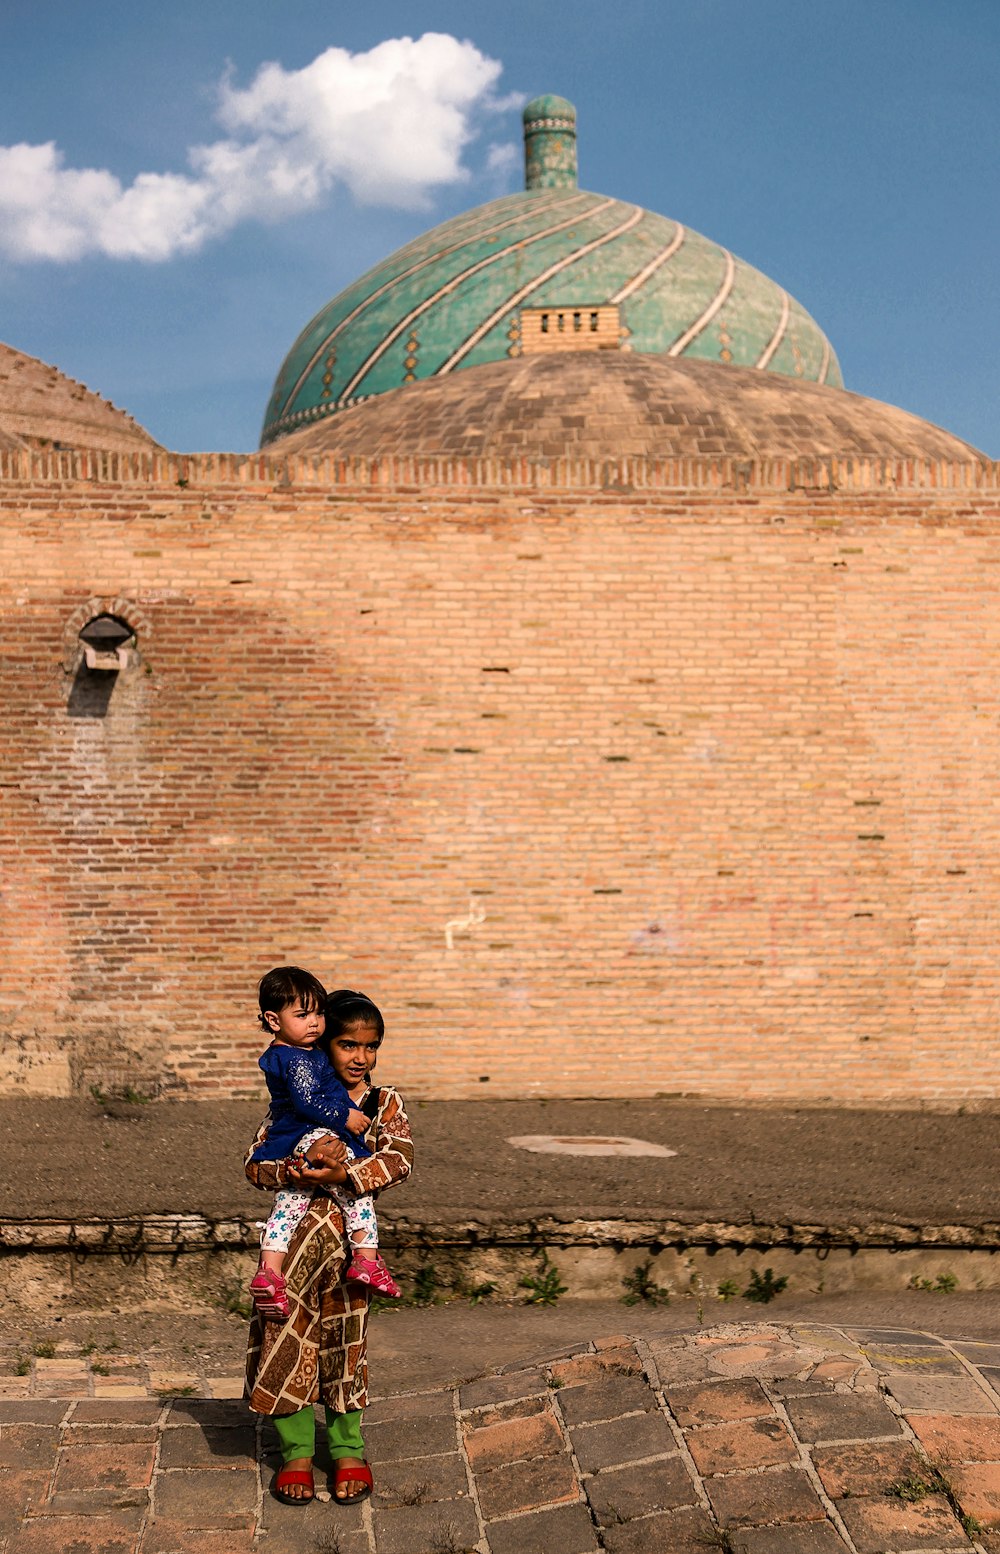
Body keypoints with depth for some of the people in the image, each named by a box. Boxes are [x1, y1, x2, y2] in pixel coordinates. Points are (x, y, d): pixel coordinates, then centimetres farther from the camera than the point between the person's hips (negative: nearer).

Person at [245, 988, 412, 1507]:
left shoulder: (385, 1103, 2)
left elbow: (400, 1158, -15)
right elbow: (254, 1161, -2)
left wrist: (342, 1175, -27)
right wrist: (294, 1171, -23)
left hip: (353, 1233, -1)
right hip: (294, 1227, 1)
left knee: (343, 1338, 6)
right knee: (288, 1335, 0)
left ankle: (347, 1448, 21)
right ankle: (297, 1449, 14)